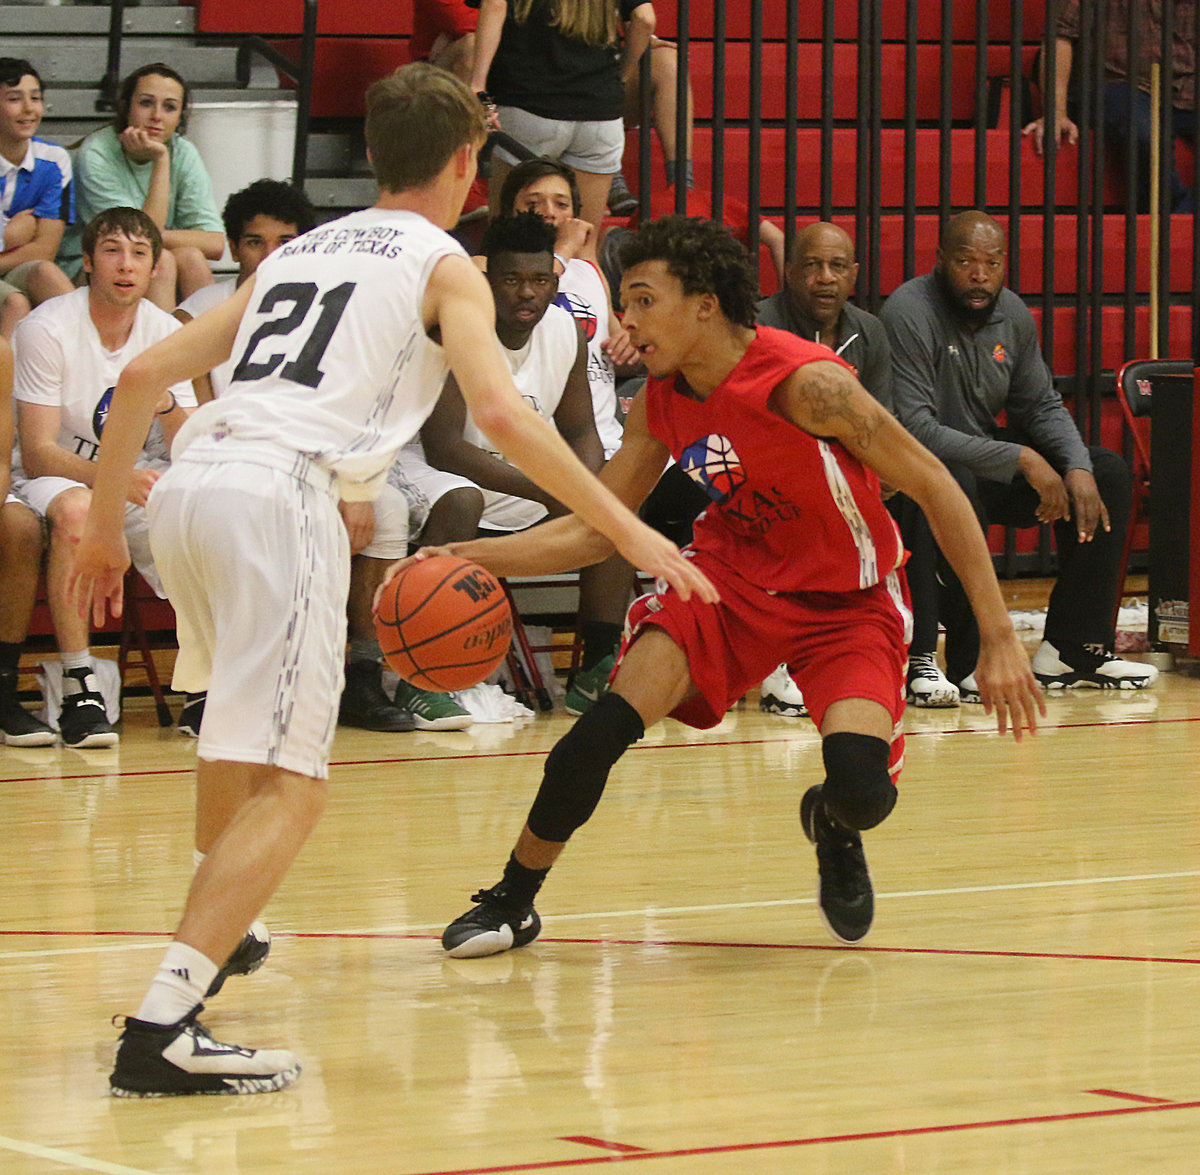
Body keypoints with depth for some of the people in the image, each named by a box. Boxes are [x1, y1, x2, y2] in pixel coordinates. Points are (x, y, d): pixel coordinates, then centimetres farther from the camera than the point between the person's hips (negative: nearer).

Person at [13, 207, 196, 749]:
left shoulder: (166, 332, 0)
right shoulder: (47, 329, -15)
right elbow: (37, 454, -20)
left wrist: (167, 405, -23)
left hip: (136, 480, 4)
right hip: (54, 478, -4)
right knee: (74, 511, -40)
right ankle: (78, 689, -35)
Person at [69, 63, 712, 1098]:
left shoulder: (297, 252, 28)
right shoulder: (442, 264, 10)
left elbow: (144, 376, 24)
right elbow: (499, 411, -7)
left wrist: (105, 528, 33)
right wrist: (629, 532, -5)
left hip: (188, 482, 7)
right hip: (280, 492, -7)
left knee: (242, 732, 34)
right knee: (291, 785, -12)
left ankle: (215, 932, 51)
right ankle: (162, 1028, -27)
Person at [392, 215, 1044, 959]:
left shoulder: (805, 383, -26)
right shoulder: (660, 403, -6)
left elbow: (935, 487, -21)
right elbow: (596, 531, 4)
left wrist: (999, 637, -23)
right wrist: (472, 557, -11)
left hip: (848, 598, -4)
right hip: (734, 571, 4)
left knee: (862, 792, -25)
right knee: (609, 723, -19)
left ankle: (834, 828, 16)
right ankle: (512, 903, -2)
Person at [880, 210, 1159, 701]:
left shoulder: (1013, 315, 3)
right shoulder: (909, 314, -21)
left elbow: (1041, 406, 11)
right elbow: (913, 427, -29)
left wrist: (1077, 467, -11)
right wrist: (1020, 460, -29)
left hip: (991, 459, 8)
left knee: (1108, 473, -3)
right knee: (959, 485, -40)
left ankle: (1074, 649, -5)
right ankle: (970, 665, -31)